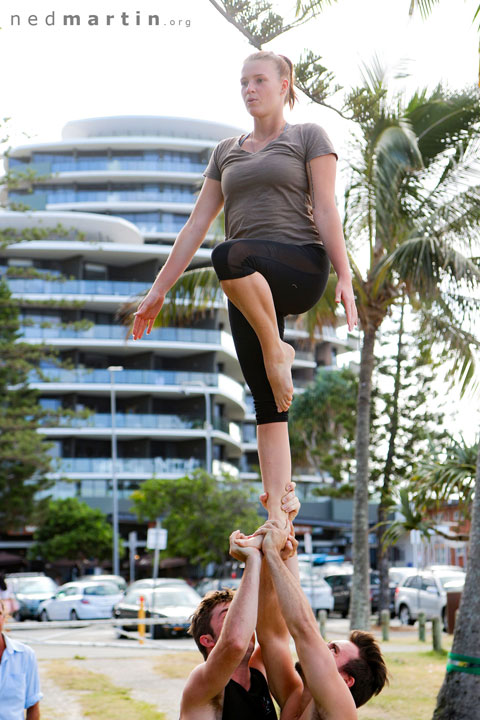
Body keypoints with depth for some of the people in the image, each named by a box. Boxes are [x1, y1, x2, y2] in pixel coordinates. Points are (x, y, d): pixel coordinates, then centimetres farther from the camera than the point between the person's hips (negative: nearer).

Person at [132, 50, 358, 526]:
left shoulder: (308, 137, 11)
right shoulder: (226, 152, 23)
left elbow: (326, 211, 0)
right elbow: (197, 224, 21)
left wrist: (344, 277, -11)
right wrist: (158, 290, 16)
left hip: (300, 265, -5)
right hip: (250, 288, 5)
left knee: (229, 256, -38)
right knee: (267, 404, -4)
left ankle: (277, 351, -18)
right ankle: (278, 518, -5)